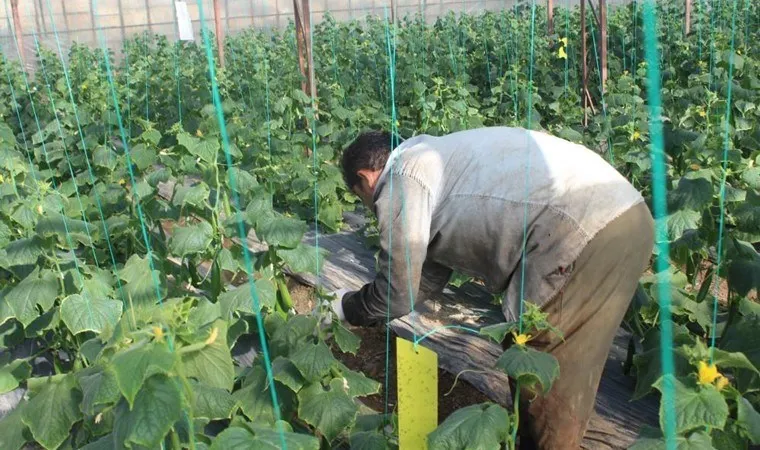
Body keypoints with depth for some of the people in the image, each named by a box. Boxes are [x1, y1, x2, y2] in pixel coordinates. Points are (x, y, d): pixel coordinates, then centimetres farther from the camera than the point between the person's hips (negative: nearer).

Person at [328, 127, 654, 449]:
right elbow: (430, 276, 34)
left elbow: (396, 295, 4)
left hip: (586, 231, -10)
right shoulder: (432, 159, 27)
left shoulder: (400, 177, 0)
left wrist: (343, 307, 22)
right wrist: (362, 300, 40)